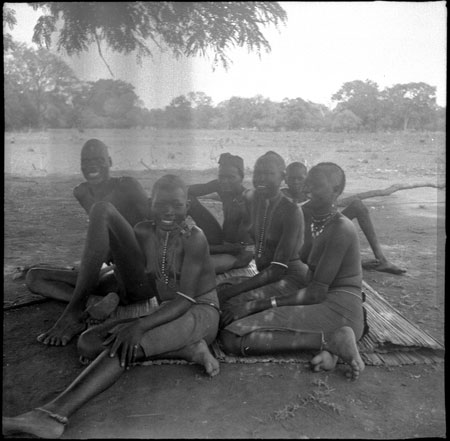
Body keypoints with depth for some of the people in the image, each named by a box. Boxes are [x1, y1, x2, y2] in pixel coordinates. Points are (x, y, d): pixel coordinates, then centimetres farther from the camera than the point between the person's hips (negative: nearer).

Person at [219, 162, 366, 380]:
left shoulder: (341, 229, -13)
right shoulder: (317, 223, 15)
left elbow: (316, 293, -17)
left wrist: (259, 304, -15)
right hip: (322, 306, 10)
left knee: (232, 337, -18)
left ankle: (328, 340, -14)